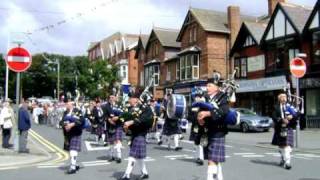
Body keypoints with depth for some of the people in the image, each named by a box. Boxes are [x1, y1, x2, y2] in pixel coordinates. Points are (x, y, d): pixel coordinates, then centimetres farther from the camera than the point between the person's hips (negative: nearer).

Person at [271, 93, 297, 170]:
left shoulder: (289, 106, 7)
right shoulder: (276, 107, 4)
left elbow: (296, 114, 0)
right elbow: (274, 117, -7)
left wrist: (292, 116, -20)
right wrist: (281, 120, -21)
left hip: (288, 129, -1)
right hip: (279, 129, 1)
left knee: (287, 145, -11)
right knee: (281, 145, 14)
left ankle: (287, 162, -11)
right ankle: (283, 159, 32)